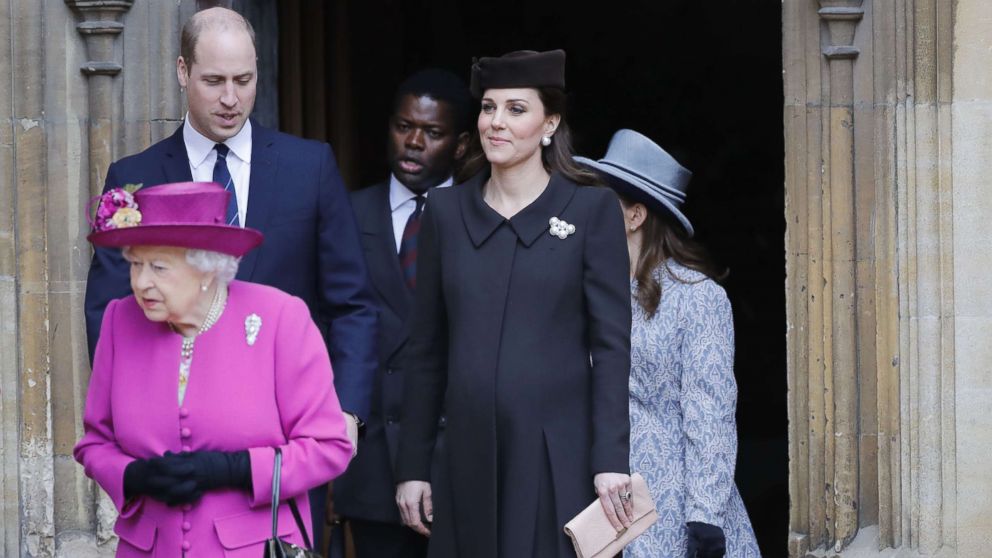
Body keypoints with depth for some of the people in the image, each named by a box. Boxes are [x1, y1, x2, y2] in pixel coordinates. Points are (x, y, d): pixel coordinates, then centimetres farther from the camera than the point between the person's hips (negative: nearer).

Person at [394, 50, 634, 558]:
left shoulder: (592, 209, 1)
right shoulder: (446, 210, 10)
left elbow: (611, 344, -3)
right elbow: (425, 350, 11)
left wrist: (610, 460, -11)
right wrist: (412, 466, 7)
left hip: (558, 457, -3)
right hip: (468, 456, 3)